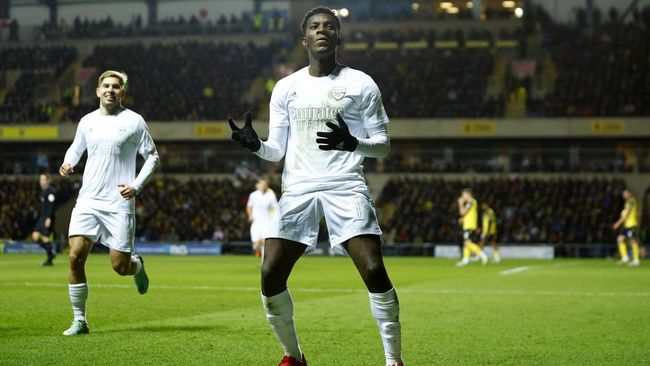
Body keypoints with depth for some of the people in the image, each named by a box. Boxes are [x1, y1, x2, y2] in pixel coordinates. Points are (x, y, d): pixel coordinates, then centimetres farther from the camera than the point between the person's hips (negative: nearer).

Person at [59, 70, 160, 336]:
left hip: (119, 204, -3)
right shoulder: (87, 122, 10)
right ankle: (79, 321, -1)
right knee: (76, 257, -11)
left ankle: (137, 265, 35)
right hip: (88, 201, 3)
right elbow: (76, 148, 27)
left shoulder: (133, 121, 0)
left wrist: (137, 186, -10)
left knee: (120, 266, -4)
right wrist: (68, 164, 4)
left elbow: (152, 157, 4)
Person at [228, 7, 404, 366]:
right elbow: (277, 150, 13)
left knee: (374, 271, -18)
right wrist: (255, 145, -9)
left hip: (346, 186, -3)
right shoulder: (286, 87, 12)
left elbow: (382, 145, 4)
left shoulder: (361, 84, 4)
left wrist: (351, 143, -17)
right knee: (270, 275, -7)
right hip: (298, 189, 3)